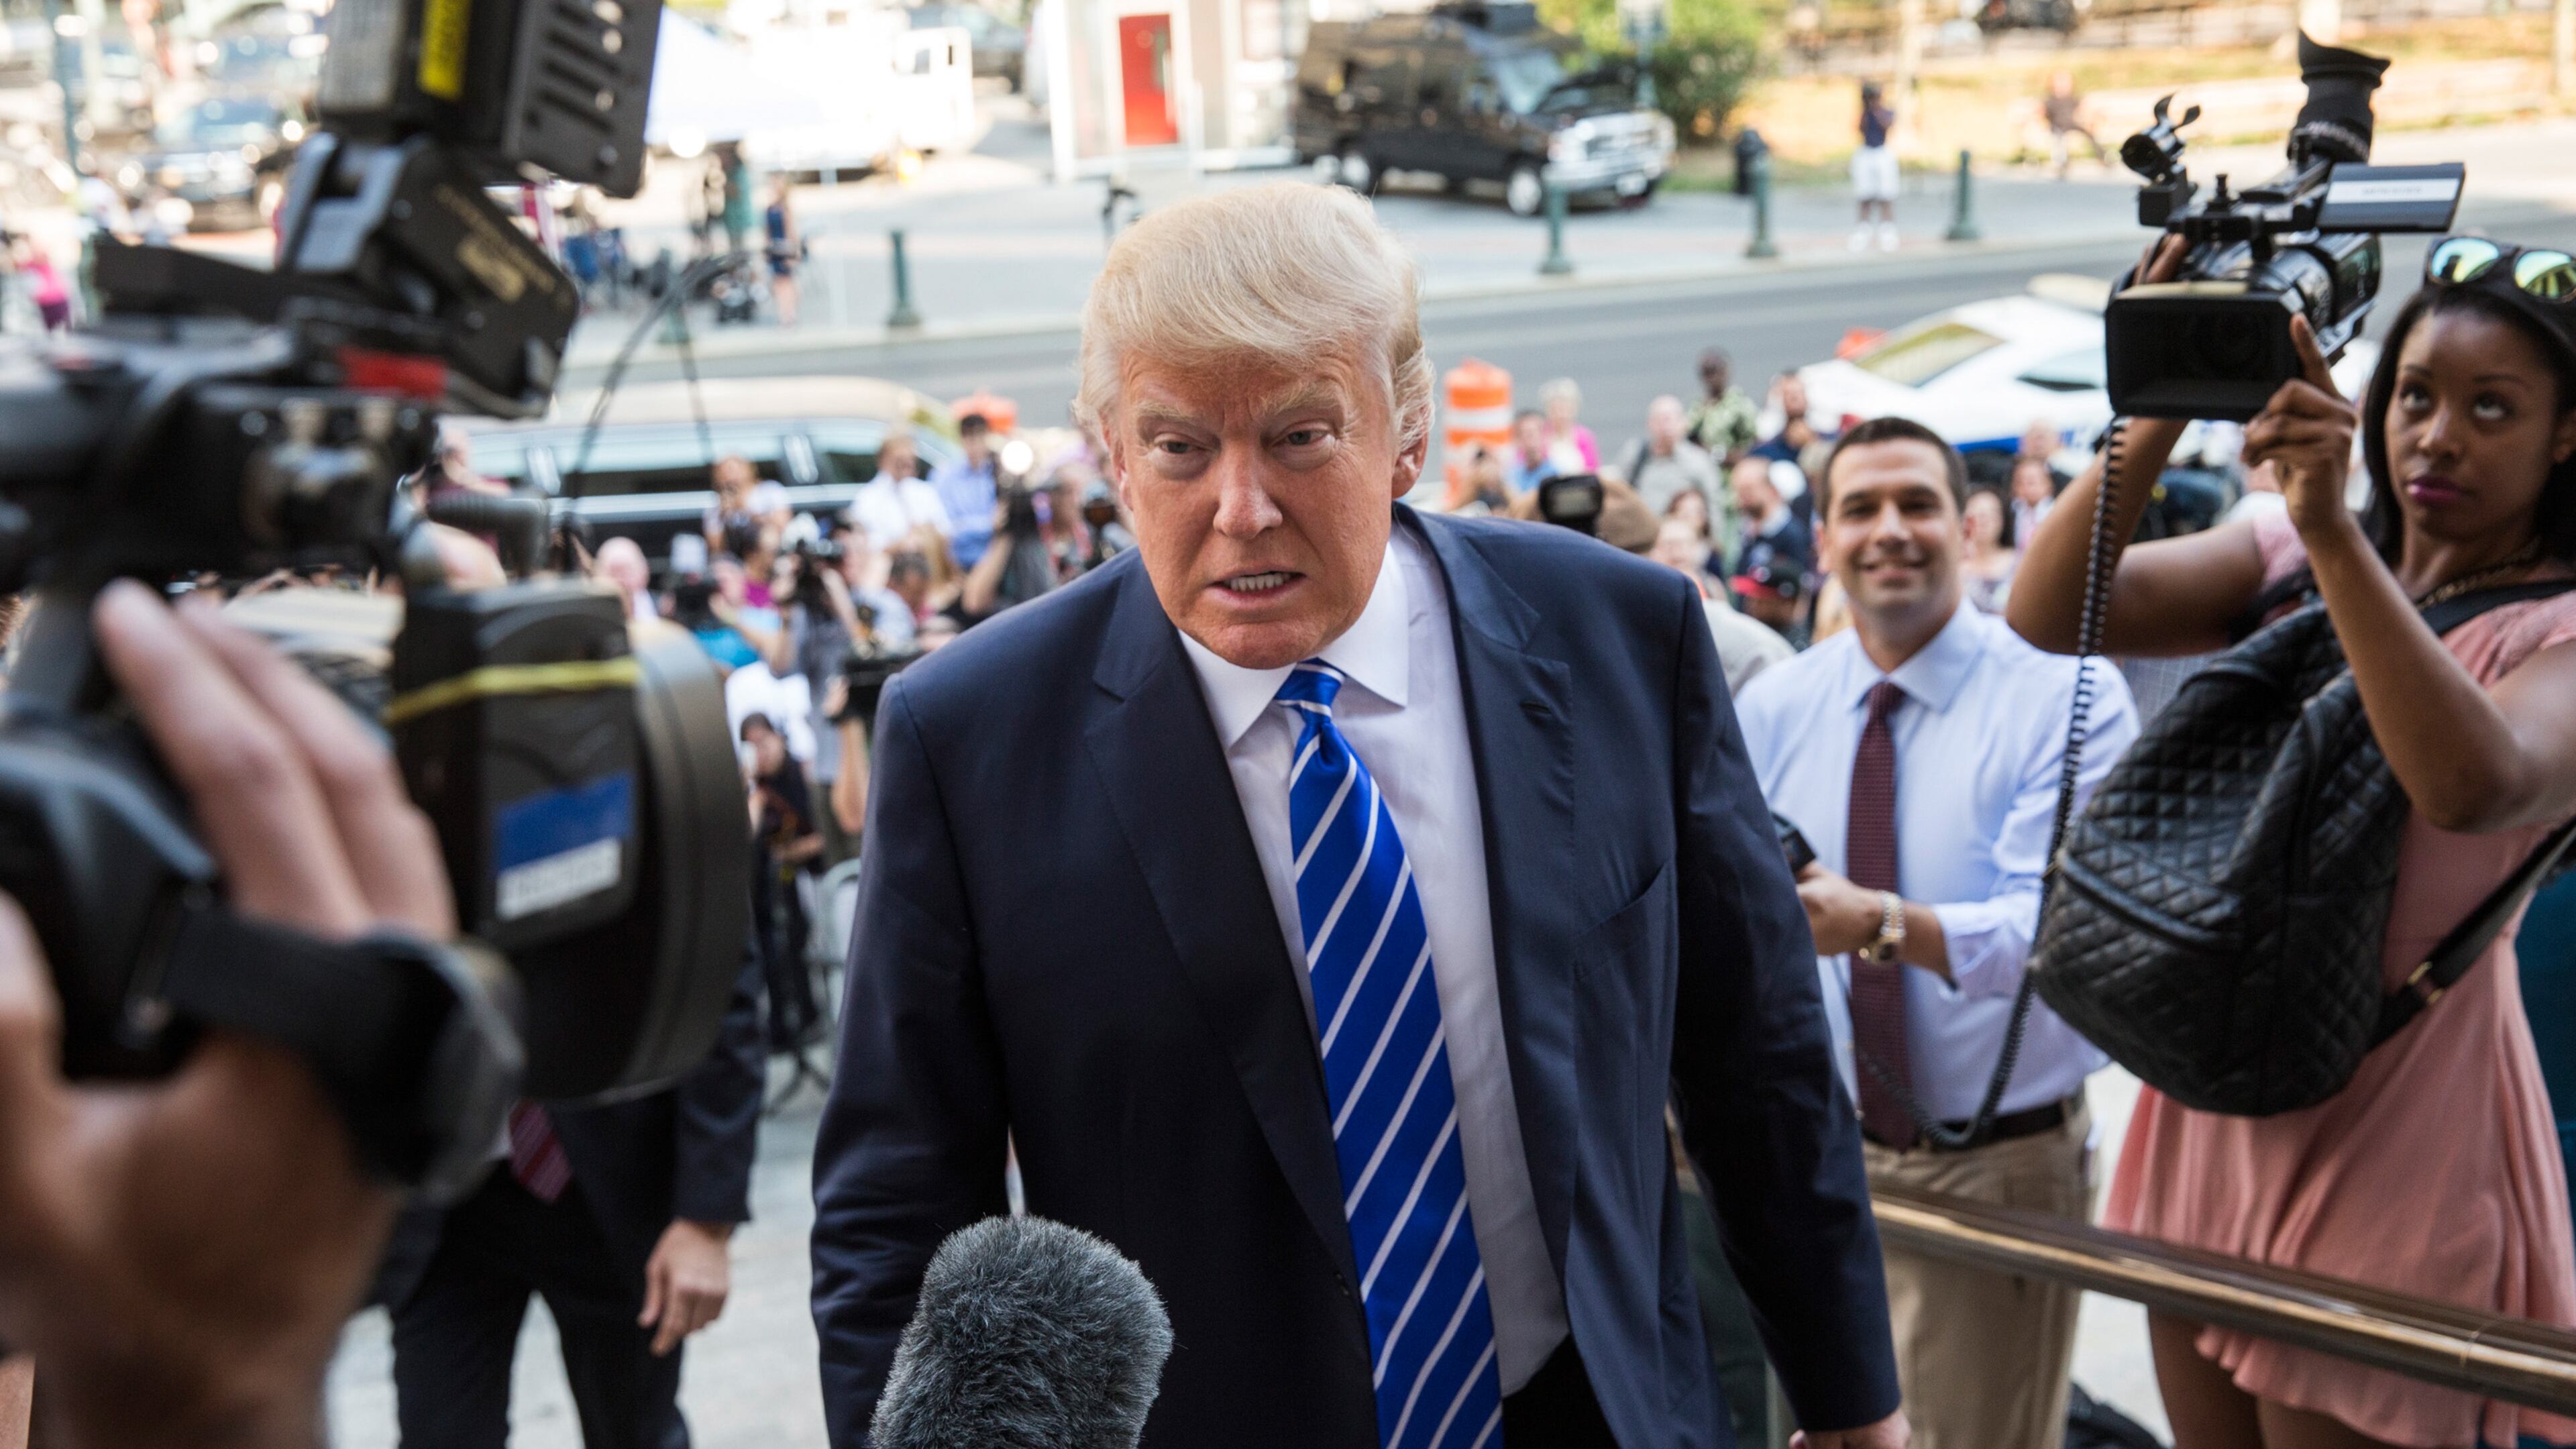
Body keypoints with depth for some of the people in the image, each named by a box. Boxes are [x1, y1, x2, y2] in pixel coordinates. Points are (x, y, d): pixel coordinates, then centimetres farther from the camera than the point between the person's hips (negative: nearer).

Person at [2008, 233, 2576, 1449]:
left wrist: (2335, 532, -34)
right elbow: (2049, 613, -9)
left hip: (2390, 1133, -5)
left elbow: (2471, 785, -32)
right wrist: (2162, 414, -21)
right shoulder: (2287, 562, 4)